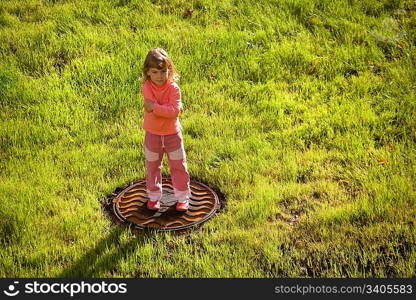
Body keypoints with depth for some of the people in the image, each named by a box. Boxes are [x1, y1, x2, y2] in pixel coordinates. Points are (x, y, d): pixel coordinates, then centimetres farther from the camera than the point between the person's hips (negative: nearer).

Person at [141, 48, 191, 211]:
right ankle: (153, 196, 32)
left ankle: (182, 197, 24)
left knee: (178, 166, 9)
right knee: (152, 166, 15)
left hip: (172, 133, -1)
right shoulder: (147, 87, -16)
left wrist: (155, 107, -30)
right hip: (153, 133, 1)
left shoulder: (173, 88, -17)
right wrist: (168, 109, -27)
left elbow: (175, 111, -29)